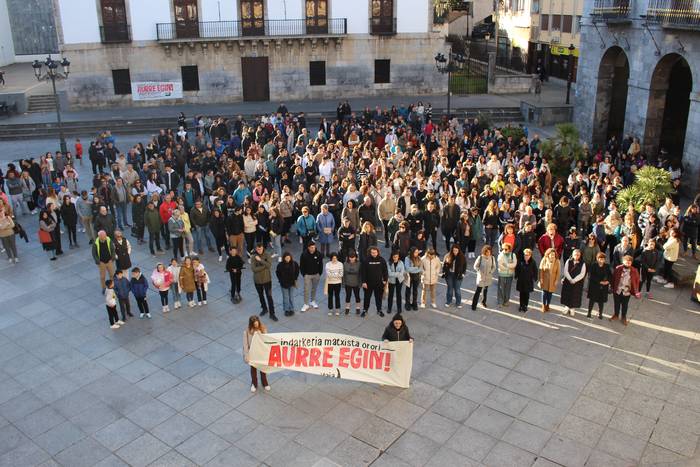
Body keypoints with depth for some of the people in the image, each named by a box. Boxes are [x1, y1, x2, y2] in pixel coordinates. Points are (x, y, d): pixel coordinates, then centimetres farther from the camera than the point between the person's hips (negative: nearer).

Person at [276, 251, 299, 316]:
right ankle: (286, 310, 21)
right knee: (285, 297, 8)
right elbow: (277, 273, 1)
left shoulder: (294, 264, -13)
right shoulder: (280, 265, -15)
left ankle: (291, 309, 25)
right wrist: (281, 280, -1)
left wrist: (295, 279, 1)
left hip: (291, 283, 1)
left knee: (291, 297, 11)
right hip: (284, 284, -1)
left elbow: (297, 272, 4)